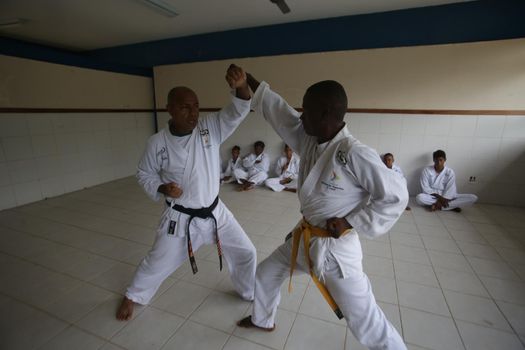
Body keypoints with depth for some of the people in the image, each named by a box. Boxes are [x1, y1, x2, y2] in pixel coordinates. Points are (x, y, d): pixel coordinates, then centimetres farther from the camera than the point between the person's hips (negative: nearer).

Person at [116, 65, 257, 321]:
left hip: (214, 211, 2)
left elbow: (239, 110, -23)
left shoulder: (210, 127, -11)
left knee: (245, 252, 10)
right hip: (181, 218, -2)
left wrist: (241, 87, -44)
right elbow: (145, 175, 1)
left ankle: (250, 293, 40)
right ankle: (133, 296, 49)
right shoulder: (157, 142, -13)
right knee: (157, 264, 15)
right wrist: (162, 189, -19)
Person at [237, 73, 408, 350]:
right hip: (304, 237, 8)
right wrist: (248, 80, 8)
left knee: (364, 321, 7)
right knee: (266, 275, 23)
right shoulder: (309, 138, -6)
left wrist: (350, 222, -19)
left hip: (336, 248, -7)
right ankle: (262, 321, 51)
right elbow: (278, 110, 2)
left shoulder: (355, 155, -27)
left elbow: (396, 196, -18)